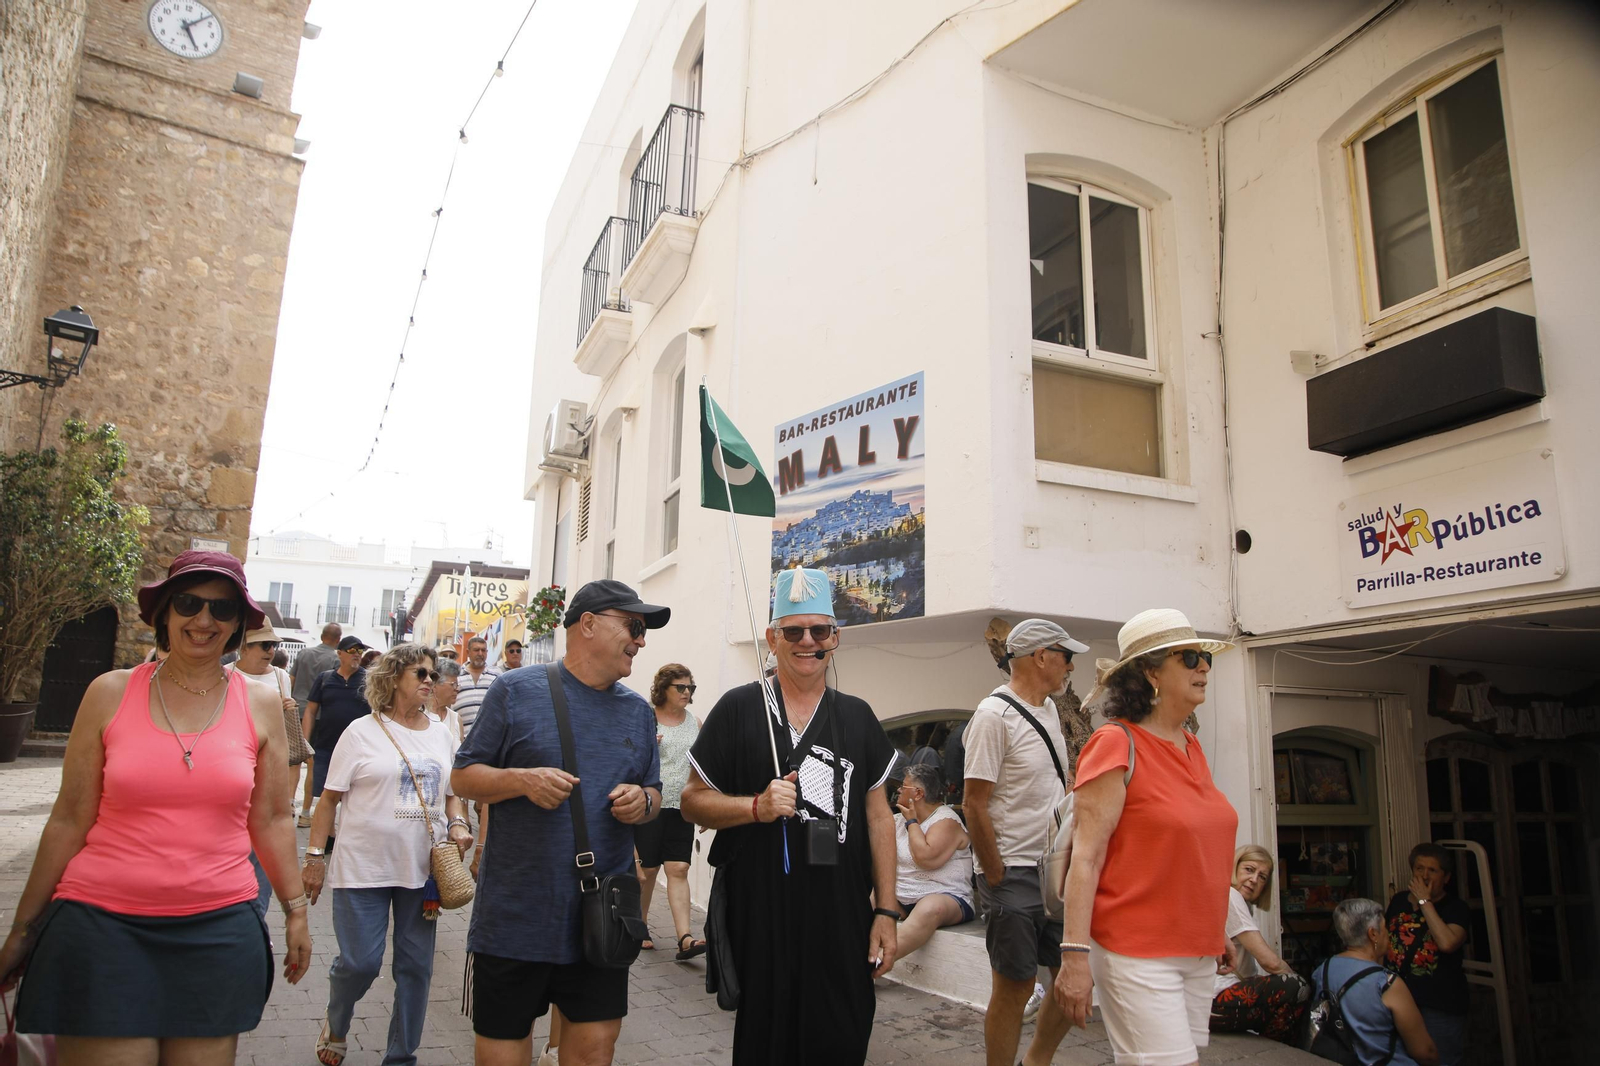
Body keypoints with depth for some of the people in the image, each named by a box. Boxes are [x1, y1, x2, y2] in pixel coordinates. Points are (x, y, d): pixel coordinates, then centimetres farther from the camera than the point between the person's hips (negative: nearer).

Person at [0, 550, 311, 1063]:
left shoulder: (260, 706, 2)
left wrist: (295, 909, 9)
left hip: (218, 930, 1)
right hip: (103, 926, -1)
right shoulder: (110, 694, -1)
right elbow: (69, 819, 3)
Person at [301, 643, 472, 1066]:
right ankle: (335, 1026, 32)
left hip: (423, 868, 4)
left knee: (416, 966, 8)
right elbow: (330, 798, -1)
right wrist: (315, 855, -5)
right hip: (364, 867, -4)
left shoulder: (442, 734, 9)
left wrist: (457, 825, -2)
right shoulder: (362, 731, -3)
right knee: (360, 962, -1)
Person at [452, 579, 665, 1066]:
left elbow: (653, 793, 17)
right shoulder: (516, 691, -3)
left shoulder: (638, 711, 10)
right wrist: (523, 780, -18)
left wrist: (643, 801, -5)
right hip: (517, 912, -3)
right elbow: (463, 775, -1)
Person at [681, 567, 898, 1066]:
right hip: (759, 918, -2)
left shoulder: (858, 717, 8)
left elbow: (878, 816, 10)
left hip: (843, 922, 3)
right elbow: (693, 800, 0)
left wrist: (886, 911, 6)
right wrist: (757, 807, -18)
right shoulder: (739, 708, -2)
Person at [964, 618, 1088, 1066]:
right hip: (1015, 874, -8)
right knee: (1014, 987, 2)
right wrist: (996, 877, -14)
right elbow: (974, 805, -17)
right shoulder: (994, 715, -16)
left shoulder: (1048, 708, 11)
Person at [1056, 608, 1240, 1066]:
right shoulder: (1116, 744, -12)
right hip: (1137, 954, -7)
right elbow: (1086, 855, -16)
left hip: (1198, 953, 8)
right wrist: (1075, 953, -21)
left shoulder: (1192, 748, 11)